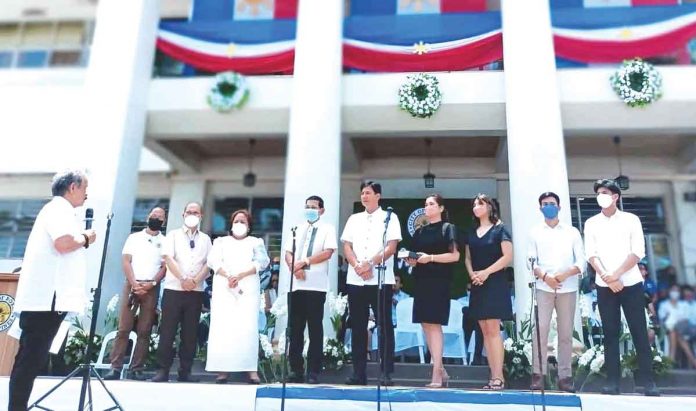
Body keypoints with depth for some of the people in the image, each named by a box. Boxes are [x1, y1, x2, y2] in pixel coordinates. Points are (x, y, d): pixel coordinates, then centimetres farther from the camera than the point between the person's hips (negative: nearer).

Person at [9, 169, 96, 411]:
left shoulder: (61, 211, 22)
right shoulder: (58, 208, -8)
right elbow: (63, 243, -24)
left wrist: (82, 240, 16)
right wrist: (86, 238, -8)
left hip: (45, 298, 10)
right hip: (46, 298, -10)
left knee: (30, 359, 12)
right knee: (31, 360, -8)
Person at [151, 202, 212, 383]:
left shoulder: (205, 239, 14)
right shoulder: (173, 235, 8)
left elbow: (209, 264, 5)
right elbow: (168, 258, -5)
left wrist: (195, 280, -11)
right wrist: (183, 279, -15)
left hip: (196, 291, 2)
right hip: (173, 289, -2)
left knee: (190, 332, 4)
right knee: (167, 331, -2)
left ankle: (185, 371, 11)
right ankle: (163, 370, 6)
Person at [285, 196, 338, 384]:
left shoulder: (327, 229, 5)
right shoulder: (297, 229, 18)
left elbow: (328, 253, -9)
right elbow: (287, 252, 11)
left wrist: (304, 262, -13)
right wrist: (293, 267, -9)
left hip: (316, 285, -4)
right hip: (297, 285, 4)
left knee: (315, 329, -1)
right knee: (295, 328, 5)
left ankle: (313, 372, 4)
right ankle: (296, 370, 13)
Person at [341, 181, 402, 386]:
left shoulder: (389, 217, 4)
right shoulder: (354, 219, 15)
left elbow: (391, 247, -6)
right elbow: (346, 247, 8)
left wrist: (370, 263, -15)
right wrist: (357, 266, -8)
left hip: (381, 280, -4)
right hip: (355, 280, 4)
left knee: (385, 326, -1)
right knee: (358, 327, 6)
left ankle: (387, 373, 5)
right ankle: (359, 372, 14)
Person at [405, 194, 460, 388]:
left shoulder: (448, 228, 1)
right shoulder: (419, 231, 18)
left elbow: (455, 256, -8)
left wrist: (430, 258, -17)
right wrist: (412, 261, -1)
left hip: (439, 282, -6)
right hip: (421, 282, 6)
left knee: (434, 324, -11)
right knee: (426, 325, 5)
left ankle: (436, 375, -6)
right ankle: (441, 371, 15)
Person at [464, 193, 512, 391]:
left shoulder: (500, 229, -2)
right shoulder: (472, 232, 15)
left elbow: (508, 256, -11)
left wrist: (486, 272, -15)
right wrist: (471, 273, -4)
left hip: (495, 283, -6)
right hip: (477, 285, 6)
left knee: (493, 329, -10)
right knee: (485, 331, 5)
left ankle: (498, 377, -6)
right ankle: (493, 376, 10)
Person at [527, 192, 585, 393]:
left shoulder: (572, 232, 11)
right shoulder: (535, 233, 11)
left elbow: (581, 261, 5)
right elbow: (531, 261, 4)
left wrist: (566, 274, -13)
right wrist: (545, 277, -13)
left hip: (568, 288, 1)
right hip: (543, 288, -1)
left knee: (566, 333, 4)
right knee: (540, 330, -9)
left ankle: (565, 376, 10)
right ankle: (538, 374, -4)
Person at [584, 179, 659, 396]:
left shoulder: (631, 220, 3)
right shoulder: (591, 223, 6)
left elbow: (638, 252, -5)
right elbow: (591, 254, -1)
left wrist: (616, 275, -13)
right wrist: (607, 278, -13)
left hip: (631, 283, -1)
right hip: (604, 286, 1)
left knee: (639, 332, 1)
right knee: (610, 333, 3)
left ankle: (647, 380, 9)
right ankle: (612, 380, 8)